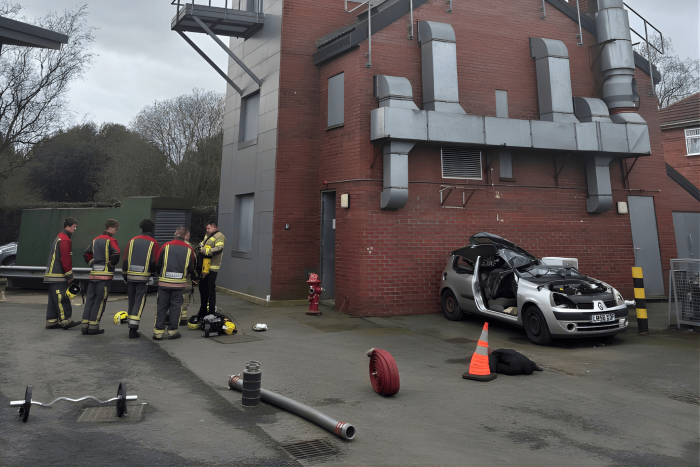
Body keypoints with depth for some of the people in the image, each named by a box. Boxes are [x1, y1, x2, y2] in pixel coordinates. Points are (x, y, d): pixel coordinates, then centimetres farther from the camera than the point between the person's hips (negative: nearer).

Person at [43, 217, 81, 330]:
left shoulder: (60, 237, 20)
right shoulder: (65, 240, -13)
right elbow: (65, 259, -19)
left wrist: (68, 274, 21)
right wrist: (69, 274, -16)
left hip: (52, 274, 10)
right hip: (58, 277, -10)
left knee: (54, 299, 11)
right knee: (62, 299, -10)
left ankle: (51, 321, 15)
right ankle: (66, 320, -9)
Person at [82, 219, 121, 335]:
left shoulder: (96, 240, 15)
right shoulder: (111, 240, -9)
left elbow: (86, 254, 19)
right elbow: (116, 254, -23)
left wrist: (92, 263, 18)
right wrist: (112, 264, -7)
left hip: (93, 273, 7)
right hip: (105, 275, -7)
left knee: (90, 299, 11)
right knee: (100, 300, 0)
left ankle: (85, 325, 14)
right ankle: (93, 326, 2)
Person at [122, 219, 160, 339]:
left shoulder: (132, 241, 8)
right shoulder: (153, 243, -2)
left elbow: (125, 259, 9)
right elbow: (156, 261, -1)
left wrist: (124, 275, 16)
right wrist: (152, 272, 18)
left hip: (130, 275, 4)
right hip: (144, 276, -4)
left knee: (131, 301, 15)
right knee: (139, 302, -2)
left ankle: (132, 326, 23)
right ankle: (133, 329, -9)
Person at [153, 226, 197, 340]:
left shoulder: (166, 246, -3)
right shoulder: (189, 249, -1)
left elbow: (157, 264, 4)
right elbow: (191, 268, 7)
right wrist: (194, 279, 26)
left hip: (164, 282, 0)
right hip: (179, 284, 0)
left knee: (162, 306, 9)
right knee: (175, 306, 9)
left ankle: (158, 331, 10)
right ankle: (172, 331, 12)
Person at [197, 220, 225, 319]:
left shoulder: (219, 236, -9)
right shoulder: (208, 236, 20)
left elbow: (219, 249, -23)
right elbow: (203, 243, 31)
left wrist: (205, 250, -24)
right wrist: (200, 246, 8)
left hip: (212, 268, -9)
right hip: (204, 267, 9)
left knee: (211, 289, -4)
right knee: (203, 288, 16)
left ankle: (211, 313, 5)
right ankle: (203, 311, 29)